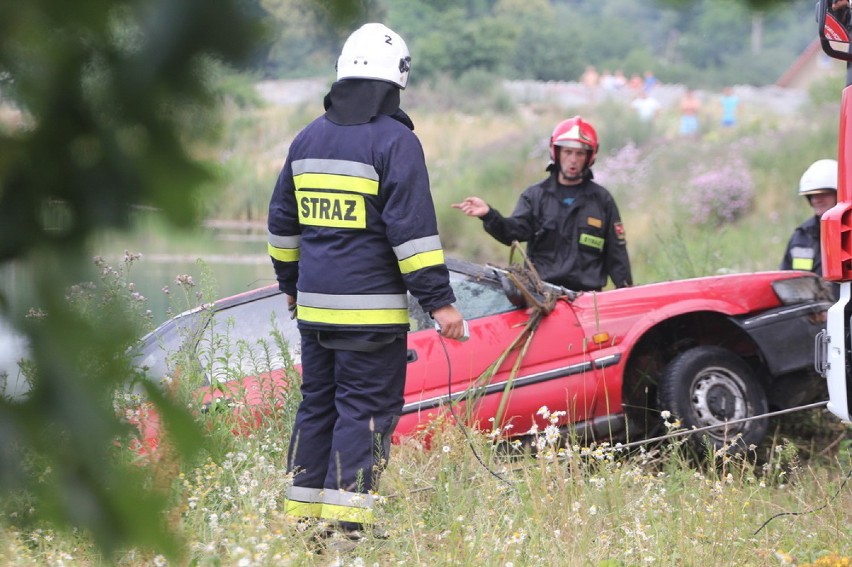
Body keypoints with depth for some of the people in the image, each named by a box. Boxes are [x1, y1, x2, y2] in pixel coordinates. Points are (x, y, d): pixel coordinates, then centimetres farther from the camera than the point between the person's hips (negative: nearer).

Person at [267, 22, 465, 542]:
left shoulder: (309, 139, 12)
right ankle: (346, 521, -9)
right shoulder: (395, 141, -10)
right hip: (371, 309, -7)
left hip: (314, 306, 7)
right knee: (366, 410, -4)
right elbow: (413, 229, -15)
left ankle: (303, 515, 14)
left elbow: (283, 225, 20)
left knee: (317, 405, 13)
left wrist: (291, 284, 32)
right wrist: (439, 300, -13)